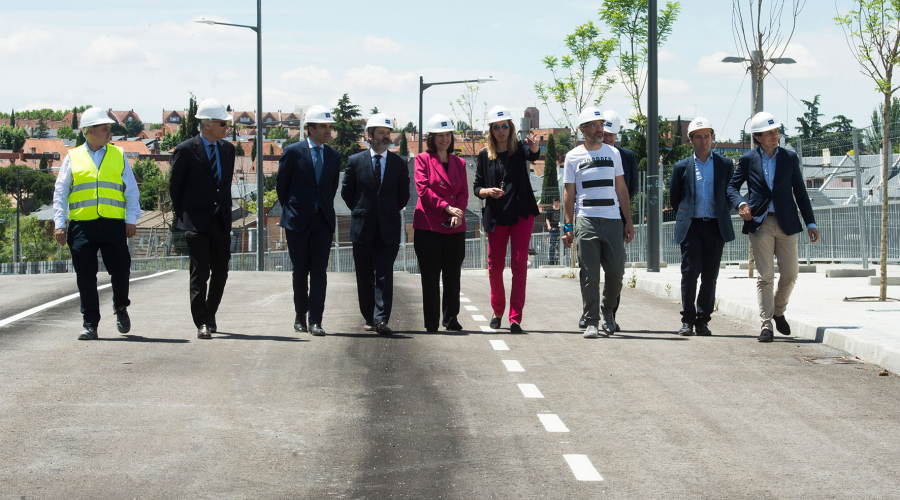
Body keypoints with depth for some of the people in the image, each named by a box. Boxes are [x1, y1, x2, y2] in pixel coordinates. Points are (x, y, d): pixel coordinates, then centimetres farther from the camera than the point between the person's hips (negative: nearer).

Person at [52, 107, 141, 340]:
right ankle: (90, 323, 8)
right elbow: (60, 192, 10)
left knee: (120, 270, -4)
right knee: (85, 276, 0)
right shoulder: (73, 158, 10)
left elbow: (131, 190, 12)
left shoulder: (118, 155, 12)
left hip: (113, 223, 0)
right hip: (81, 224, 0)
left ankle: (121, 308, 24)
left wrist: (131, 219, 2)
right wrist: (60, 223, 1)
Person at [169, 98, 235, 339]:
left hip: (221, 221, 6)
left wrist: (225, 211, 13)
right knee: (200, 273, -9)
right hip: (197, 222, -5)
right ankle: (202, 323, -6)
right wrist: (183, 217, 3)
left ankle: (209, 315, 27)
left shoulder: (227, 149, 10)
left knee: (221, 272, 10)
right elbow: (174, 186, 0)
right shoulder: (186, 150, -7)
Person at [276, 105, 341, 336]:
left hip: (323, 221, 2)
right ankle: (300, 316, 20)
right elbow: (281, 185, 5)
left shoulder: (333, 156, 8)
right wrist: (290, 211, 9)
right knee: (300, 271, 6)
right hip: (298, 221, -2)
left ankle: (315, 320, -6)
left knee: (319, 271, -5)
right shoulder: (293, 152, -3)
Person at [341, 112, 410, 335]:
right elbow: (347, 192, 10)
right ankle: (369, 318, 18)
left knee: (385, 275, -8)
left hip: (388, 229, 0)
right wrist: (360, 211, 7)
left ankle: (381, 319, -12)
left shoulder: (399, 164, 5)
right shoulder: (355, 161, 3)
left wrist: (390, 213, 8)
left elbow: (403, 195, 13)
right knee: (364, 276, 7)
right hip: (362, 229, 0)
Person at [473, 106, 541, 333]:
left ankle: (515, 318, -4)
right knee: (495, 267, 5)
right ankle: (497, 311, 26)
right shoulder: (485, 156, 7)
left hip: (521, 214, -2)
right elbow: (476, 187, 10)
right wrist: (488, 191, -13)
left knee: (519, 265, -7)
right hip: (496, 217, 2)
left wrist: (535, 148, -47)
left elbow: (532, 154, -23)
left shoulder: (519, 148, 1)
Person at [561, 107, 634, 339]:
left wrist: (628, 221, 9)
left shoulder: (613, 153, 13)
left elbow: (621, 188, 14)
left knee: (616, 271, 0)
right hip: (585, 220, -2)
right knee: (590, 274, -5)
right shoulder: (573, 157, 6)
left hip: (613, 220, 2)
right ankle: (591, 322, 1)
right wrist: (568, 226, 0)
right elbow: (569, 193, 6)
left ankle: (607, 310, 24)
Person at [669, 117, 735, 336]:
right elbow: (674, 198, 14)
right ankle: (687, 320, -1)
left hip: (716, 227, 1)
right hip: (691, 226, -1)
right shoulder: (682, 167, 7)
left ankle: (703, 320, 8)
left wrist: (722, 216, 8)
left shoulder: (725, 165, 8)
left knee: (710, 275, 1)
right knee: (690, 272, -7)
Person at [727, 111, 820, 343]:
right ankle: (766, 325, -1)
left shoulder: (790, 158, 8)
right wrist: (740, 204, -12)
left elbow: (800, 192, 10)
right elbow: (732, 186, 10)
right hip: (760, 223, -2)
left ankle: (778, 312, 28)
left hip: (787, 223, 2)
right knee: (765, 276, -4)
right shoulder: (748, 160, 4)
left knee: (790, 274, 3)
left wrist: (811, 223, 6)